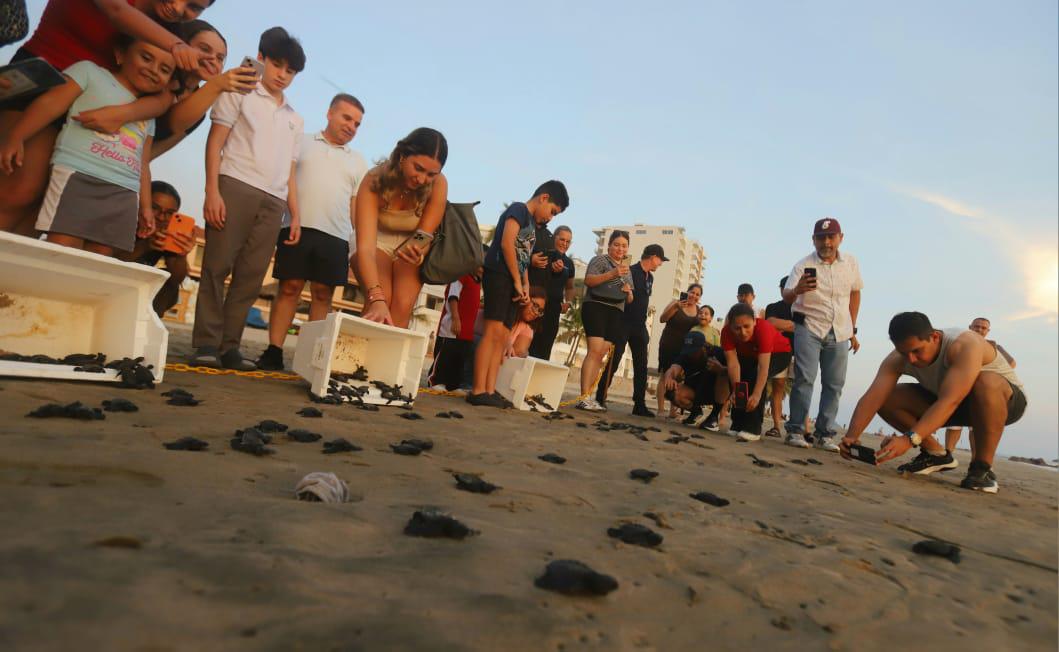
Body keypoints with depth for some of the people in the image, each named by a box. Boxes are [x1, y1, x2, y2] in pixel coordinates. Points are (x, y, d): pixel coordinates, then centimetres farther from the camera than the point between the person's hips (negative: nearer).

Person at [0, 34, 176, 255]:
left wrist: (145, 206, 18)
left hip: (124, 194, 5)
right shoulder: (91, 72, 12)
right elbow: (51, 102, 0)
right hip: (78, 176, -4)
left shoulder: (148, 115, 26)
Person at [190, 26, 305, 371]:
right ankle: (206, 343, -4)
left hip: (273, 201, 4)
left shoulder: (295, 118, 24)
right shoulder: (240, 92, 11)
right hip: (235, 186, -4)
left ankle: (229, 346, 3)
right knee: (217, 266, -7)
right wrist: (212, 191, -10)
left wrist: (296, 215, 11)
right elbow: (215, 142, 3)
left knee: (251, 277, -1)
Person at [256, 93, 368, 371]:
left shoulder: (358, 162, 18)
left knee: (323, 295, 2)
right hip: (298, 228, -1)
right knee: (289, 288, -3)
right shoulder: (302, 142, 14)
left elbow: (357, 207, 14)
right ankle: (273, 351, 0)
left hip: (336, 237, 2)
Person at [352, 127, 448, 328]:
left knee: (402, 307, -19)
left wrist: (416, 246, -45)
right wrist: (377, 298, -55)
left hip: (410, 246, 2)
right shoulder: (375, 180, -31)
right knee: (379, 303, -26)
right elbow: (365, 246, -40)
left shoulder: (438, 184, -25)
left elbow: (425, 234, -18)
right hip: (377, 242, -1)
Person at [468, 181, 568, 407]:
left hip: (513, 283, 9)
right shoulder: (518, 209, -1)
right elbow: (507, 244, -14)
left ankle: (490, 391, 1)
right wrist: (518, 282, -11)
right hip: (499, 275, -9)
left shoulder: (533, 224, 25)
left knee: (502, 338, 2)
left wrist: (525, 287, 7)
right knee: (494, 332, -15)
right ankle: (478, 390, -15)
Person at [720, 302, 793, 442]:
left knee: (756, 375, -30)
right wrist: (736, 390, -52)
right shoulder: (727, 332, -30)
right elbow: (733, 363, -37)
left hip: (778, 353, -4)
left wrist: (756, 395, -58)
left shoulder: (763, 328, -40)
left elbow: (763, 367, -46)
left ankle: (753, 428, -27)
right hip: (750, 355, 5)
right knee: (733, 375, -19)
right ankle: (738, 424, -5)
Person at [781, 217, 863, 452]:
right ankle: (795, 430, -6)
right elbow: (786, 297, -20)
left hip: (839, 333, 4)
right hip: (809, 328, -4)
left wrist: (853, 330, 13)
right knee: (804, 379, -12)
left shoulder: (851, 263, 2)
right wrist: (797, 290, -45)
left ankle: (824, 434, 10)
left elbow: (855, 294, 14)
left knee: (834, 384, 3)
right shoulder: (803, 266, -10)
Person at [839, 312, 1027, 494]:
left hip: (1007, 400, -5)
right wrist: (851, 436, -45)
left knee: (986, 382, -40)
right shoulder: (898, 359, -18)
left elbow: (950, 402, -47)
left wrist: (910, 438, -58)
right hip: (960, 408, 5)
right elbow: (872, 397, -30)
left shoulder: (964, 345, -35)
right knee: (888, 398, -17)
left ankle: (982, 467, -23)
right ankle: (936, 454, 3)